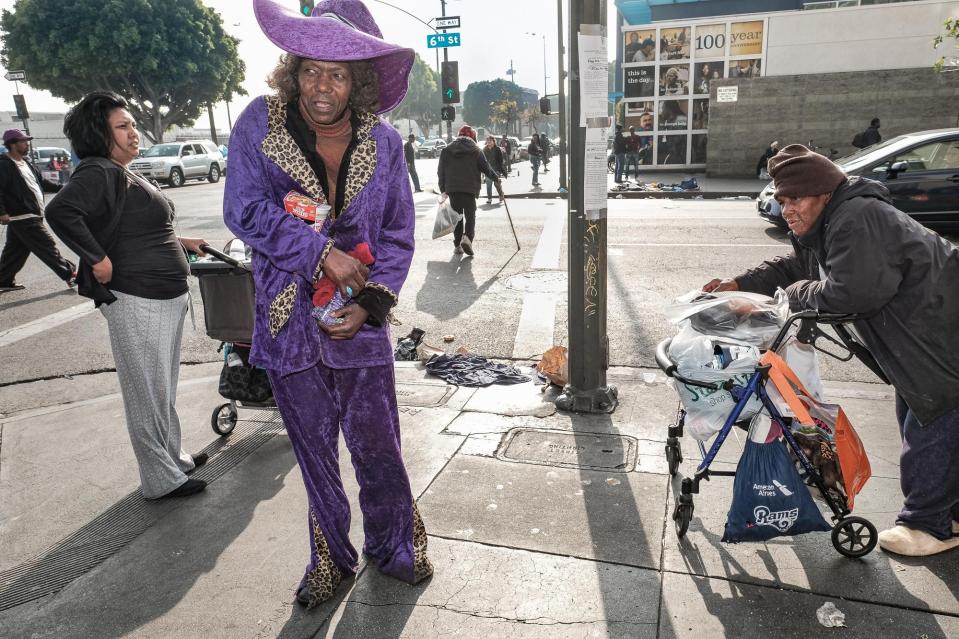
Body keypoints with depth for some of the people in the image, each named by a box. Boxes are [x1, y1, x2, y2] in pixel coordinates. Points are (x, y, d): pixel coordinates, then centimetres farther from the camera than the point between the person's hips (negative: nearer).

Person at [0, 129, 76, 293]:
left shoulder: (26, 164, 17)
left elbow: (42, 183, 23)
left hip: (30, 216, 10)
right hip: (23, 218, -10)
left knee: (15, 251, 15)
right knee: (47, 247, -4)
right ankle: (69, 274, 2)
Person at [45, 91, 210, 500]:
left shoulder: (125, 176, 17)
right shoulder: (99, 173, -15)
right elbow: (60, 212, -31)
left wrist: (180, 244, 22)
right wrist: (99, 260, -25)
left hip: (168, 298, 10)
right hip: (136, 302, -10)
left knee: (164, 389, 21)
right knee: (147, 393, 2)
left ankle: (172, 458, 36)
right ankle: (161, 480, 15)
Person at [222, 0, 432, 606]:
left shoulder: (383, 141, 1)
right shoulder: (260, 123, -3)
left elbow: (399, 234, 3)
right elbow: (244, 209, -11)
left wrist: (371, 304, -10)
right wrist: (324, 253, -18)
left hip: (359, 325, 0)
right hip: (289, 323, 0)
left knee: (378, 447, 10)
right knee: (315, 453, 14)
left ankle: (395, 547, 36)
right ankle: (331, 559, 36)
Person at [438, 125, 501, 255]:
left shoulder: (446, 151, 11)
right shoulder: (476, 151, 3)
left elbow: (440, 171, 8)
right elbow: (487, 169, -1)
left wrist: (443, 190, 10)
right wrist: (497, 180, 13)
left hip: (452, 189, 2)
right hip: (470, 189, -2)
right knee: (470, 216, 5)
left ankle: (457, 245, 9)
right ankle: (467, 237, -20)